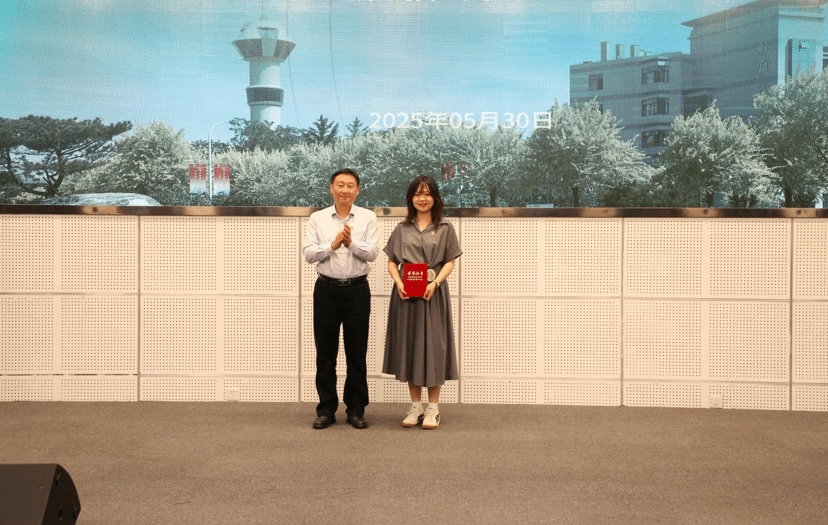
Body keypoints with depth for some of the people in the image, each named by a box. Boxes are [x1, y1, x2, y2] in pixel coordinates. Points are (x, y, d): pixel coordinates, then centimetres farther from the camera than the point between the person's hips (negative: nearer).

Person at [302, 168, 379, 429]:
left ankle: (356, 409, 15)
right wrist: (332, 244, -16)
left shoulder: (368, 217, 3)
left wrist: (351, 243, -22)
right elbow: (308, 253, -3)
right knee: (325, 351, 5)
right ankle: (326, 409, 15)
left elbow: (372, 252, -6)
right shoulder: (317, 218, 6)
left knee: (357, 352, 4)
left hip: (357, 290, -1)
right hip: (327, 289, 1)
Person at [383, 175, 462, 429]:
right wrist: (398, 283, -10)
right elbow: (392, 262, 9)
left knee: (433, 346, -2)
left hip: (433, 293, -2)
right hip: (406, 294, 2)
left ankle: (433, 408, 7)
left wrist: (435, 283, -16)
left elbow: (450, 262, 0)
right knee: (409, 346, 5)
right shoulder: (402, 229, 12)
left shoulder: (445, 229, 7)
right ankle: (415, 406, 15)